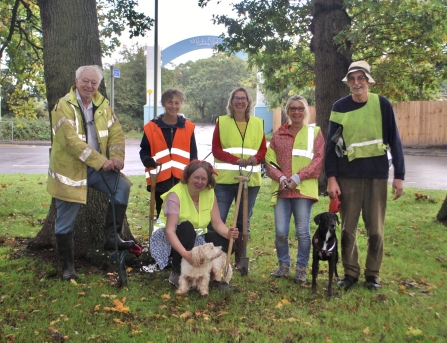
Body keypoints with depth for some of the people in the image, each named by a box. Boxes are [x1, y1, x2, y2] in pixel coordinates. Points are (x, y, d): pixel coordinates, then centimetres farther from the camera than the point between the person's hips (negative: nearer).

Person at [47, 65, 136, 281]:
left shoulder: (102, 105, 5)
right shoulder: (64, 106, -14)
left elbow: (116, 132, 2)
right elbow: (71, 141, -24)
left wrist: (117, 156, -17)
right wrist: (101, 161, -26)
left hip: (97, 167, 5)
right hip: (69, 168, -5)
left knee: (122, 187, -15)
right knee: (65, 222, 3)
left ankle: (112, 236, -2)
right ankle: (67, 265, 20)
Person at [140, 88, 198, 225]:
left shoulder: (188, 127, 7)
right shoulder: (152, 127, 2)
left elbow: (193, 155, 11)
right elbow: (144, 151, 5)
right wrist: (147, 160, -17)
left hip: (182, 180, 1)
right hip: (160, 181, -1)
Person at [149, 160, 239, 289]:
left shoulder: (209, 193, -7)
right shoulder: (176, 194, -23)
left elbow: (217, 223, -9)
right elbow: (170, 230, -32)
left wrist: (228, 233, -32)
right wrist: (185, 253, -47)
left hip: (197, 238, 5)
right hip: (174, 240, -4)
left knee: (226, 242, -18)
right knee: (186, 226, -35)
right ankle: (177, 274, -19)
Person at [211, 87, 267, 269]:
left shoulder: (258, 123, 10)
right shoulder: (221, 122, 4)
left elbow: (263, 149, 8)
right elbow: (216, 149, -2)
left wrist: (256, 158, -16)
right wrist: (236, 160, -18)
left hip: (250, 179, 2)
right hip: (225, 179, -2)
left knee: (244, 221, 10)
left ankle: (240, 259, 21)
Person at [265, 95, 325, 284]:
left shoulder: (315, 132, 6)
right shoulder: (279, 134, 14)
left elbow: (318, 160, -2)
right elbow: (270, 160, 9)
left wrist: (297, 178, -12)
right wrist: (281, 178, -9)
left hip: (304, 189, -2)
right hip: (281, 189, 2)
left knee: (303, 232, 0)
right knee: (280, 232, 2)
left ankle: (301, 268, 16)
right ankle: (283, 264, 22)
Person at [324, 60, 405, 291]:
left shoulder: (382, 104, -1)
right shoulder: (340, 107, 1)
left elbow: (394, 140, 1)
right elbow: (331, 144, 1)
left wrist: (399, 176, -2)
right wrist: (331, 177, -5)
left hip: (377, 175, 0)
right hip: (348, 175, 1)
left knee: (375, 229, 6)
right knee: (348, 228, 6)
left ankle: (373, 274, 21)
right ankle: (350, 272, 20)